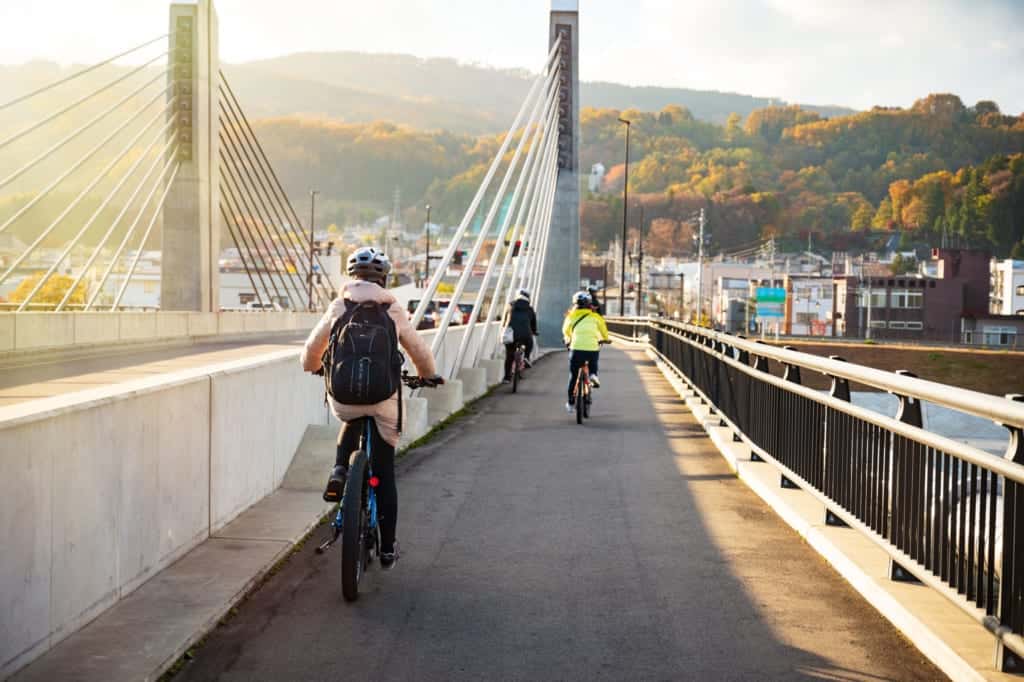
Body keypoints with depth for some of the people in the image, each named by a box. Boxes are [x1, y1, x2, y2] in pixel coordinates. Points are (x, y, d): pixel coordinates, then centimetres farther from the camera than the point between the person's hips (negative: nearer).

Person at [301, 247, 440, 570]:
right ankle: (387, 549, 15)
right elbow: (418, 350, 14)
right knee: (384, 475, 10)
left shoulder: (338, 306, 4)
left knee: (351, 422, 38)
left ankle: (339, 471, 11)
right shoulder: (393, 310, 4)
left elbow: (312, 348, 11)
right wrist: (430, 375, 35)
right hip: (383, 398, -1)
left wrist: (314, 367, 35)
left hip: (342, 398, 1)